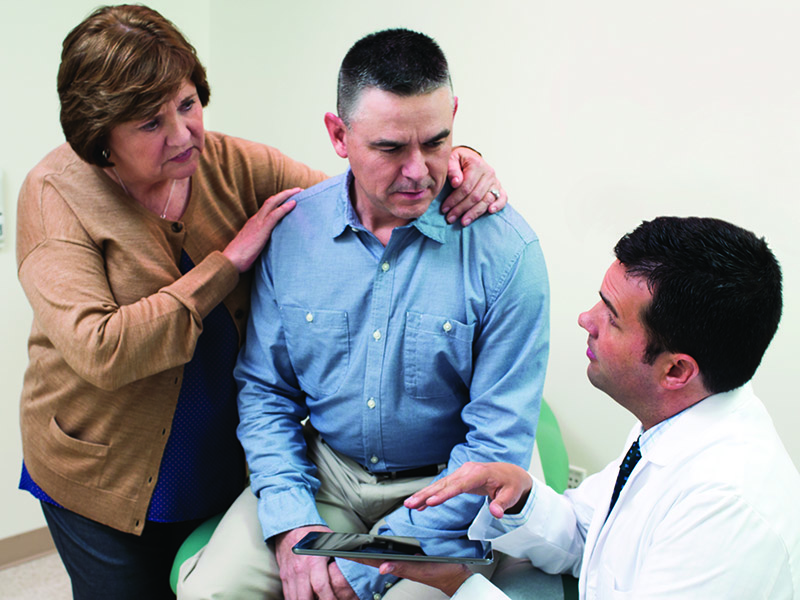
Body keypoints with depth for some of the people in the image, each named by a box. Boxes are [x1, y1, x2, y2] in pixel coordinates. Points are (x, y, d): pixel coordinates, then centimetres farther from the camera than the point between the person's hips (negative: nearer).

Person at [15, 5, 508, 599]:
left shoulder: (233, 166, -7)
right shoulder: (57, 195, -18)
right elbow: (100, 352, -30)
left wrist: (453, 167, -24)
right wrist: (230, 260, -25)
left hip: (225, 461, 3)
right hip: (105, 480, -3)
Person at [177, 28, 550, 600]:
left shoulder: (507, 251, -17)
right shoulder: (291, 230, -6)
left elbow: (499, 441, -15)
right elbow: (264, 388, 4)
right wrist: (292, 523, -10)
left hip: (444, 488, -2)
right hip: (321, 469, 3)